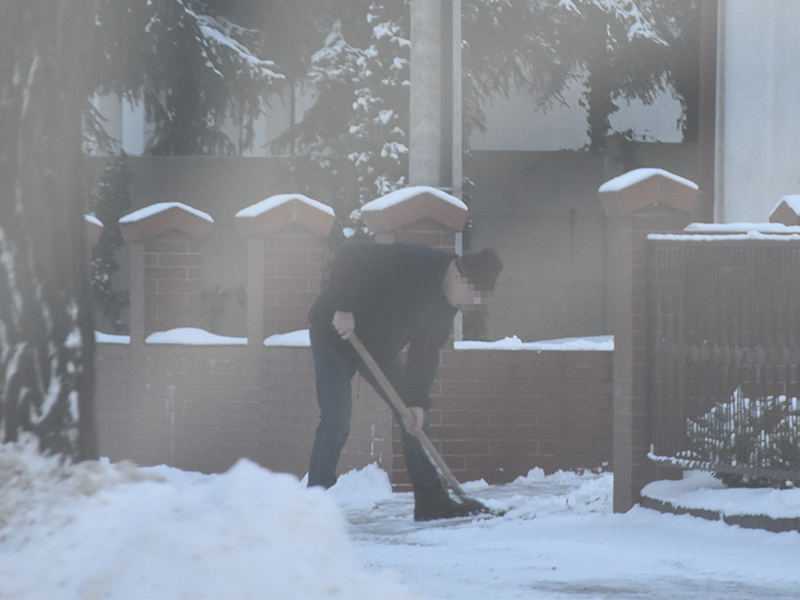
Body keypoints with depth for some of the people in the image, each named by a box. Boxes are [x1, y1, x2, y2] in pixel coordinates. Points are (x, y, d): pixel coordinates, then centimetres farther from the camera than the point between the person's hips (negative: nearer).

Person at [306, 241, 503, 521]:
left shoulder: (447, 303, -5)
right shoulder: (410, 263, -32)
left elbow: (426, 351, -2)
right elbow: (348, 255, -34)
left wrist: (417, 401, -11)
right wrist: (343, 308, -35)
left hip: (379, 347, 8)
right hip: (335, 334, -8)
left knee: (415, 419, 6)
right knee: (336, 421, -17)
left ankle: (431, 501, 12)